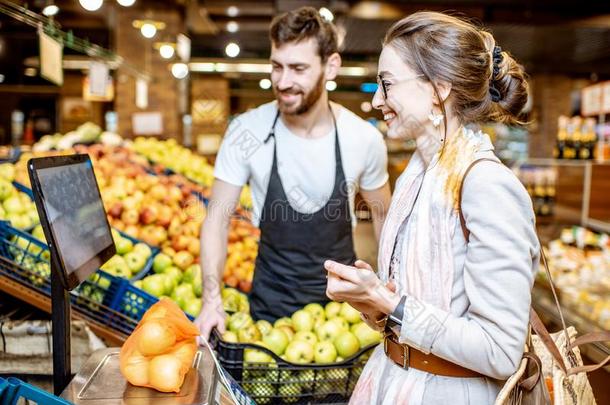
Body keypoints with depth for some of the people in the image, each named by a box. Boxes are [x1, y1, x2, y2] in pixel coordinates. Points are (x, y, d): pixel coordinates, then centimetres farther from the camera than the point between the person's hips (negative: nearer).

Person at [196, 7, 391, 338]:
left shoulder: (364, 138, -14)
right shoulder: (245, 132, -16)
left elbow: (381, 214, 2)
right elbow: (217, 220, -10)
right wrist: (212, 301, -20)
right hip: (271, 300, 0)